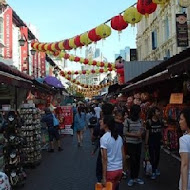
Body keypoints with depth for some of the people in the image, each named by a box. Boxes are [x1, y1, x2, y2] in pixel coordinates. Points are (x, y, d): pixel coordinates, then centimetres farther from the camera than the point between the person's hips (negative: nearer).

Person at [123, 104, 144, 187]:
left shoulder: (140, 120, 3)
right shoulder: (127, 121, -11)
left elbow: (142, 130, 10)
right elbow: (125, 132, -11)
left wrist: (140, 133, -13)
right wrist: (135, 135, -18)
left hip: (139, 143, 5)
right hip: (130, 143, -5)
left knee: (138, 160, 11)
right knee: (133, 160, -1)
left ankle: (136, 177, 25)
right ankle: (132, 178, 15)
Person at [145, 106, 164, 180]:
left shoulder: (160, 121, -1)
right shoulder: (149, 122, -12)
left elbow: (161, 131, 9)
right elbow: (147, 133, -9)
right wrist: (146, 143, -9)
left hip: (158, 141, 4)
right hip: (151, 142, -4)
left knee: (157, 155, 14)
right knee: (152, 156, 2)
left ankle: (156, 168, 35)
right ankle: (153, 172, 13)